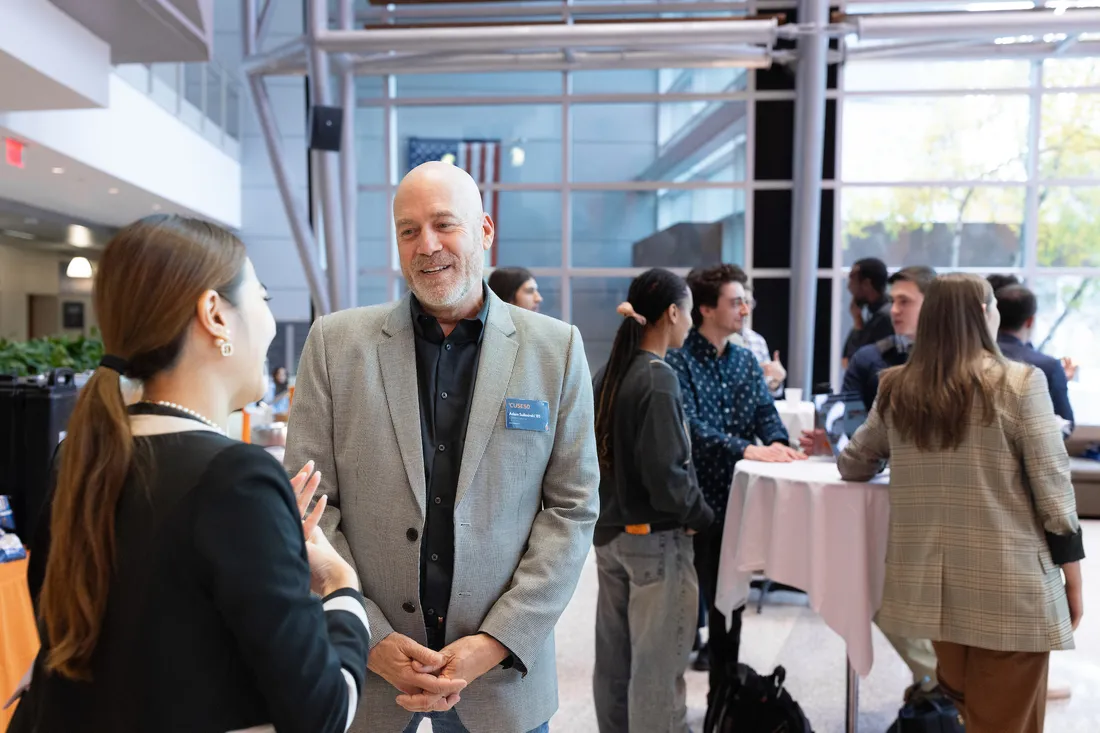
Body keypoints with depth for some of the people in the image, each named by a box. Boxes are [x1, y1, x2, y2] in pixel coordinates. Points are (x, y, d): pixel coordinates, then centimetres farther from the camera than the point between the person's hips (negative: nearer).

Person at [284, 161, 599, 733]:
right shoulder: (335, 342, -3)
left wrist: (498, 641, -10)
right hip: (362, 665, 0)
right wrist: (370, 638, -10)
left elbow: (572, 507, -4)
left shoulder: (557, 349, -4)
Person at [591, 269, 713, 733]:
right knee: (657, 664, 4)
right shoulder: (658, 379, -18)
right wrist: (701, 516, -7)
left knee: (614, 655, 17)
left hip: (610, 531, 8)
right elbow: (665, 472, -22)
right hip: (655, 536, -8)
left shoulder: (608, 374, 6)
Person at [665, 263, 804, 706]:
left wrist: (777, 444, -18)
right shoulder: (677, 361, -11)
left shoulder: (746, 361, 11)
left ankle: (724, 691, 31)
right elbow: (688, 425, -22)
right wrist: (746, 449, -31)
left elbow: (767, 413, 3)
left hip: (736, 497, 6)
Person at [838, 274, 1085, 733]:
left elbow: (852, 465, 11)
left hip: (930, 583, 4)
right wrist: (1072, 572, 2)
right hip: (1008, 584, -4)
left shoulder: (896, 390, 2)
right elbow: (1052, 485, -8)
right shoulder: (1019, 382, -8)